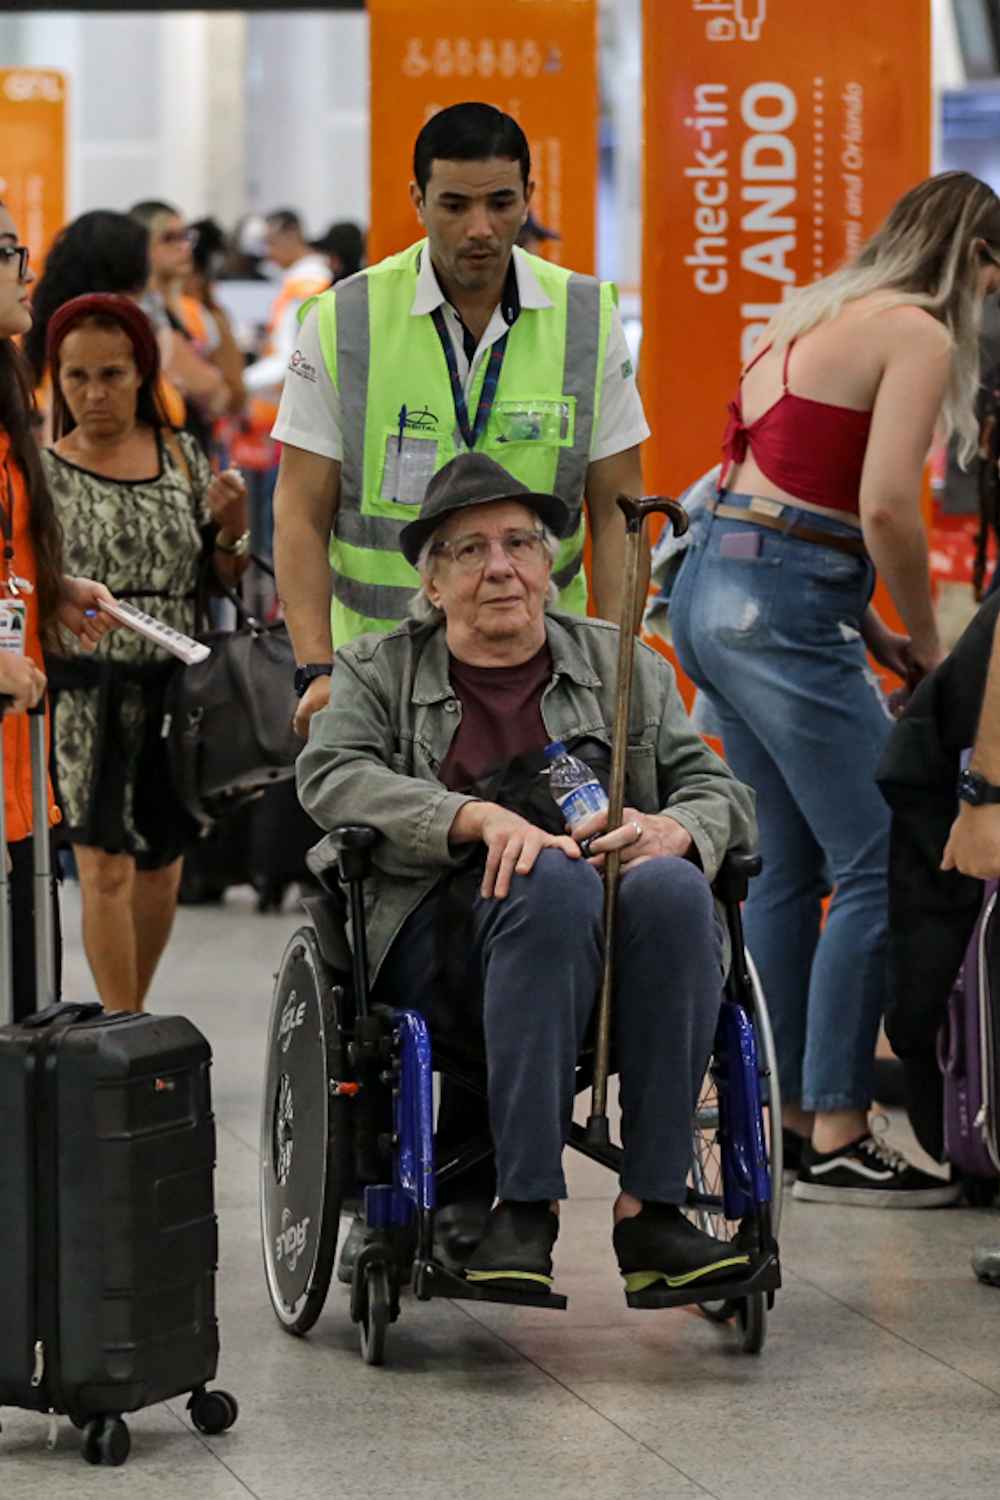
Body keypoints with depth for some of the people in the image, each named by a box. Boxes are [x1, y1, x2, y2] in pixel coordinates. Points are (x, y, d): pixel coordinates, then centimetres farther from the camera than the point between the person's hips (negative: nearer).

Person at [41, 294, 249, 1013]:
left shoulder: (182, 456, 6)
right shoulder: (41, 472, -2)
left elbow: (224, 578, 11)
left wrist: (232, 527, -8)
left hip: (176, 689, 3)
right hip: (87, 694, -3)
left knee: (161, 872, 11)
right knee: (106, 872, -11)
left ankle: (131, 1020, 29)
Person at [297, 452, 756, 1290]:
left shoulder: (625, 668, 22)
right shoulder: (377, 672, 17)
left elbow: (721, 791, 15)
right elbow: (331, 776, -3)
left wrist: (672, 831, -12)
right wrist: (482, 820, -19)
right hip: (441, 934, -2)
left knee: (671, 886, -32)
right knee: (554, 880, -36)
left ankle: (650, 1207, -33)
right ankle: (526, 1205, -38)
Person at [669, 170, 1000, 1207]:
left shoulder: (819, 316, 20)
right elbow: (885, 509, -17)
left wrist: (870, 632, 15)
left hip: (711, 587, 9)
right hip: (783, 610, -9)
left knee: (788, 866, 15)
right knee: (880, 866, -6)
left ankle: (789, 1114, 19)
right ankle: (836, 1140, -8)